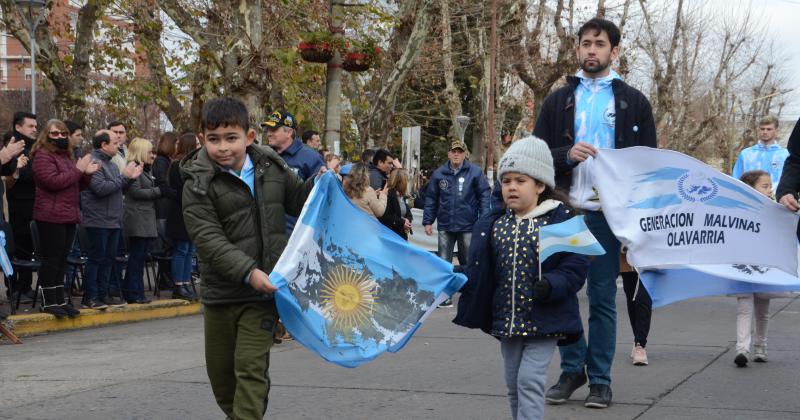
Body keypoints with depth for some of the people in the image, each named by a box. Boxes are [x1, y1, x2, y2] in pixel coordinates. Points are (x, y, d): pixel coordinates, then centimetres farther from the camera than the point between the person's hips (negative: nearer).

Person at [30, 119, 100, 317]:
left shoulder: (66, 156, 20)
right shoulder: (43, 156, -7)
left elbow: (77, 185, 25)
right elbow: (53, 182, -20)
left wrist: (87, 173, 4)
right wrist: (78, 169, -14)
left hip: (68, 216, 8)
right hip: (51, 217, -8)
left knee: (61, 261, 10)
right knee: (51, 260, -6)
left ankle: (59, 300, 14)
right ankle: (48, 302, -1)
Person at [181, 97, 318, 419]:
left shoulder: (272, 169, 2)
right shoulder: (199, 185, -8)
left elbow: (300, 201, 17)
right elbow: (209, 239, -18)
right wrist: (249, 272, -28)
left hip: (263, 290, 0)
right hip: (220, 292, 0)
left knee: (251, 367, -7)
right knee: (220, 368, 15)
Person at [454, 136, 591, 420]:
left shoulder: (560, 220, -9)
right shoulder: (493, 224, 6)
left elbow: (576, 265, -10)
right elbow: (481, 269, 10)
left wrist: (551, 285, -25)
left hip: (543, 321, -6)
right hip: (506, 320, 6)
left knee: (530, 380, -12)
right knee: (513, 384, 14)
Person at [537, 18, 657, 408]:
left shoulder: (634, 102, 7)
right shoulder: (558, 100, 12)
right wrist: (567, 154, -12)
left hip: (607, 213, -2)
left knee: (602, 297, 2)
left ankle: (600, 379, 9)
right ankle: (572, 370, 17)